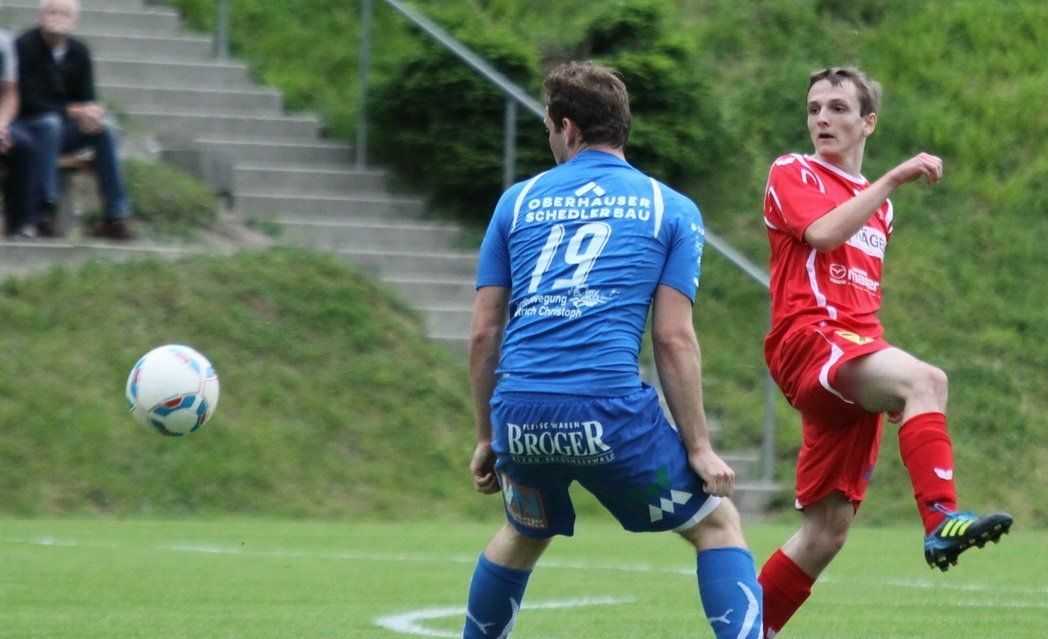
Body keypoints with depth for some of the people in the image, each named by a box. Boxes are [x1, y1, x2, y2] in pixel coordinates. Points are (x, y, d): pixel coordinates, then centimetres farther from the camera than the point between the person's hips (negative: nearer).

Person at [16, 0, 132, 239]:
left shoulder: (78, 52, 6)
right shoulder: (25, 46, -13)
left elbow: (87, 100, 5)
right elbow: (29, 101, -18)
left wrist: (93, 112, -21)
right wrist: (73, 112, -26)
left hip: (64, 127, 6)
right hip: (27, 127, -6)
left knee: (104, 131, -18)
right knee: (50, 123, -37)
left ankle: (114, 214, -22)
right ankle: (44, 208, -40)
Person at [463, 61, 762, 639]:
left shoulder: (518, 201, 15)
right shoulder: (671, 210, 9)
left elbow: (484, 333, 13)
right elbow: (673, 338, 1)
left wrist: (486, 438, 22)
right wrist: (699, 448, 5)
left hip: (519, 416, 3)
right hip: (609, 409, -3)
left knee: (523, 535, 31)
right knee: (718, 525, 11)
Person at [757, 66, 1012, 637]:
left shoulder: (878, 205, 26)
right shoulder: (791, 174, 5)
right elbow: (822, 232, -15)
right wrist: (893, 180, -18)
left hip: (857, 352, 7)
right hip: (807, 337, -7)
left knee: (826, 532, 2)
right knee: (925, 378, -35)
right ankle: (941, 520, -51)